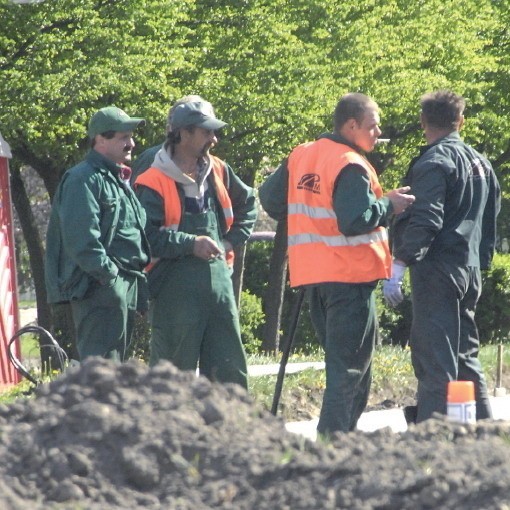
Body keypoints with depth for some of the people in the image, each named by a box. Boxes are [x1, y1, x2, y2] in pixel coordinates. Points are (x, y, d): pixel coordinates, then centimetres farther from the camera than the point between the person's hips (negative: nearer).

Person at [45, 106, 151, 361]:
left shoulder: (118, 180, 22)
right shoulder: (83, 180, -11)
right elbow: (82, 240, -20)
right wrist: (109, 275, -21)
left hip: (125, 289, 10)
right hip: (99, 291, -10)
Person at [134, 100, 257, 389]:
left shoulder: (218, 171, 12)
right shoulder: (154, 183, -9)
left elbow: (247, 203, 29)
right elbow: (146, 236, -17)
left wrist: (233, 240, 15)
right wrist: (190, 244, -20)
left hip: (218, 278, 6)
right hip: (175, 287, -6)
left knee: (231, 370, 6)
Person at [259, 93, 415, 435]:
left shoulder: (300, 156, 10)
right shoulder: (351, 166, -16)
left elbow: (270, 198, 17)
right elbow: (356, 220, -25)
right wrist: (389, 205, -12)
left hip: (312, 275, 8)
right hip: (349, 276, -8)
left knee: (338, 355, 17)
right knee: (351, 362, -4)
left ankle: (337, 433, 19)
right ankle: (336, 436, -8)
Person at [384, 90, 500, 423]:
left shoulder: (434, 162, -10)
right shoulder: (481, 164, 17)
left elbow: (424, 221, -20)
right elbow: (490, 224, 21)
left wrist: (398, 267, -21)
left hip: (438, 269, -8)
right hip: (470, 270, 8)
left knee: (434, 358, -11)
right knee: (466, 354, 17)